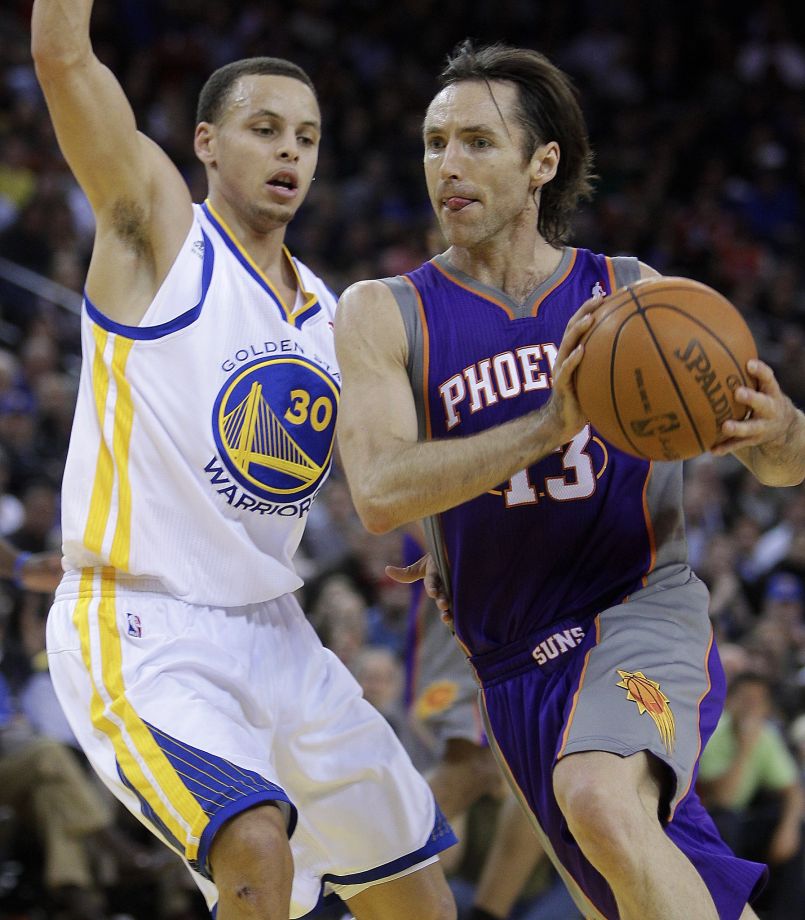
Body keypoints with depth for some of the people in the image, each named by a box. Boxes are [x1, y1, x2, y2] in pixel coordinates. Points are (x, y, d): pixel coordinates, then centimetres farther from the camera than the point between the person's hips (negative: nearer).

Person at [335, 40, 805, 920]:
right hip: (517, 668, 3)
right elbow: (379, 492, -17)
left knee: (600, 801, -34)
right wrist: (552, 425, -30)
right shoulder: (384, 314, -1)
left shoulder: (638, 297, 1)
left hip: (642, 614, -3)